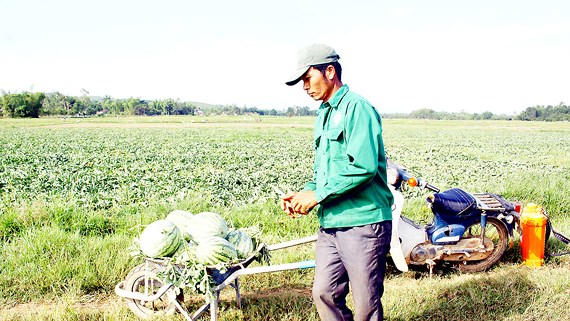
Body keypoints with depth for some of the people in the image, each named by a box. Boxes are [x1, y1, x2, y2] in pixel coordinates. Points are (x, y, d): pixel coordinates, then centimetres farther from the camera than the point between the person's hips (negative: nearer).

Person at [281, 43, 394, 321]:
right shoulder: (324, 114, 17)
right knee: (324, 293, 11)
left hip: (363, 222, -9)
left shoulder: (357, 107, -11)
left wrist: (317, 195, -17)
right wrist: (305, 193, 5)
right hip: (330, 223, 9)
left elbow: (363, 166, -22)